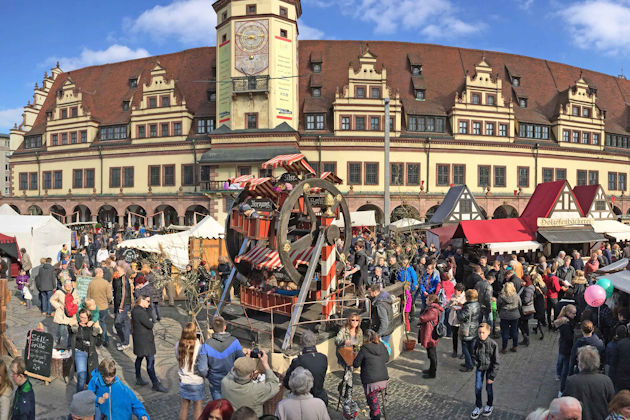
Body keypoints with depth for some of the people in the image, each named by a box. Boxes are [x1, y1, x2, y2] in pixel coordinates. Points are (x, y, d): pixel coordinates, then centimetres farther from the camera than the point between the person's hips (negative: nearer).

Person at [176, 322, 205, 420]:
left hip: (183, 381, 4)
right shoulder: (198, 346, -25)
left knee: (184, 406, 22)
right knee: (197, 408, 14)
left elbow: (179, 361, 2)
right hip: (197, 382, -4)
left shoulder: (178, 345, -11)